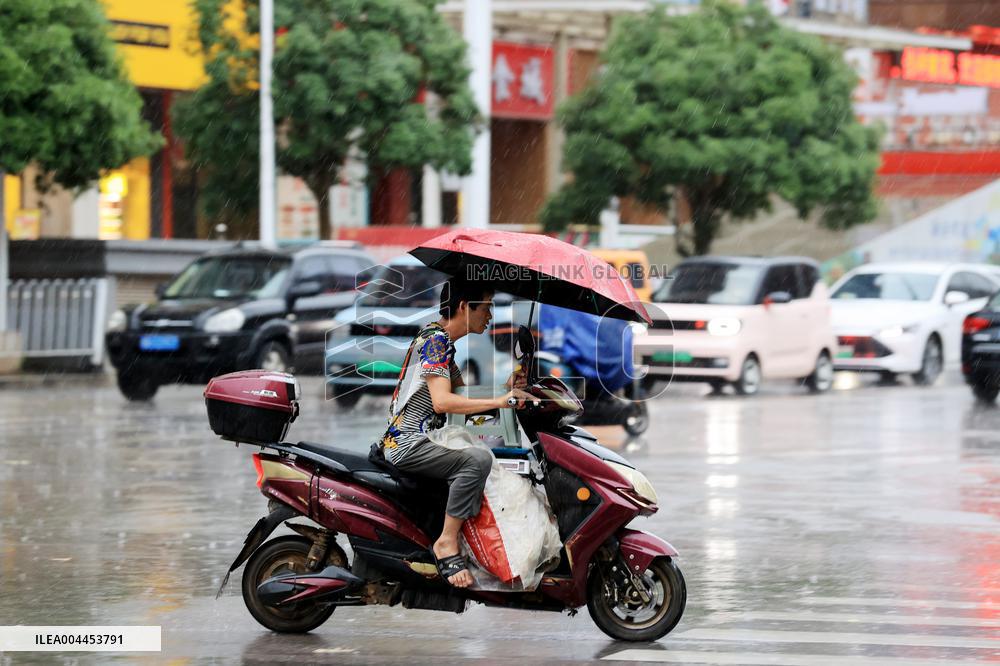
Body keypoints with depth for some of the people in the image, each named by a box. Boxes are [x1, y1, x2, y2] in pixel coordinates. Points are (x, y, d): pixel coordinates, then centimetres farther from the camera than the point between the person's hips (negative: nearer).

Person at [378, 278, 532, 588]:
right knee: (478, 459, -30)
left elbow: (462, 392, 23)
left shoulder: (442, 340, 19)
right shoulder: (435, 340, -13)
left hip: (404, 440, 11)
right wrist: (499, 401, -25)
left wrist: (505, 389, 7)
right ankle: (447, 543, -25)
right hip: (407, 443, -11)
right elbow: (442, 401, -25)